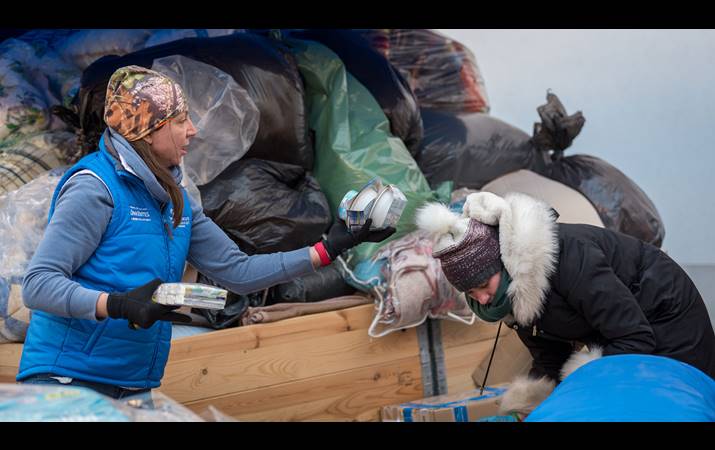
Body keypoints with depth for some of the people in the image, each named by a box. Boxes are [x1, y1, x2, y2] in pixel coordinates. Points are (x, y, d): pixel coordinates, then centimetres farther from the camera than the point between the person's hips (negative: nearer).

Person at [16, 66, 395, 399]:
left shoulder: (176, 202, 12)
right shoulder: (95, 188, -13)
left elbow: (238, 272, 14)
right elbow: (37, 284, -18)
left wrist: (327, 250, 10)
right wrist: (118, 305, -33)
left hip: (135, 387, 8)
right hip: (69, 379, -8)